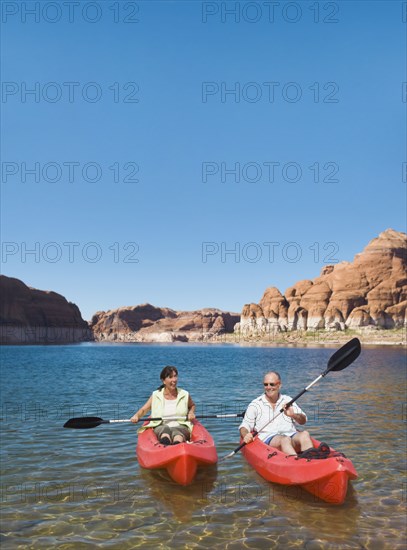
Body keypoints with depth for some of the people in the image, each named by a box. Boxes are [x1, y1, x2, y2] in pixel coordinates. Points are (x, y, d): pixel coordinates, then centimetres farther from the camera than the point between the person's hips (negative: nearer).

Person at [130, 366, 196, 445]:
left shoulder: (185, 395, 11)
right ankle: (165, 445, -72)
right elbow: (143, 410, 9)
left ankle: (178, 445, -73)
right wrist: (136, 416, -12)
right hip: (161, 428, 0)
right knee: (165, 429, -38)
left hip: (181, 427, 0)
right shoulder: (156, 396, 8)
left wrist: (191, 413, 7)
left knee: (176, 432, -38)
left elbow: (192, 405, 30)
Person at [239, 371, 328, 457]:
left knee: (304, 434, -30)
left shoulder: (287, 400, 20)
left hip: (291, 436, 3)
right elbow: (245, 426, 8)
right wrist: (245, 435, -15)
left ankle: (310, 456, -57)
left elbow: (303, 421, 12)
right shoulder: (256, 404, 13)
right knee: (285, 440, -36)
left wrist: (293, 415, -11)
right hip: (268, 439, -3)